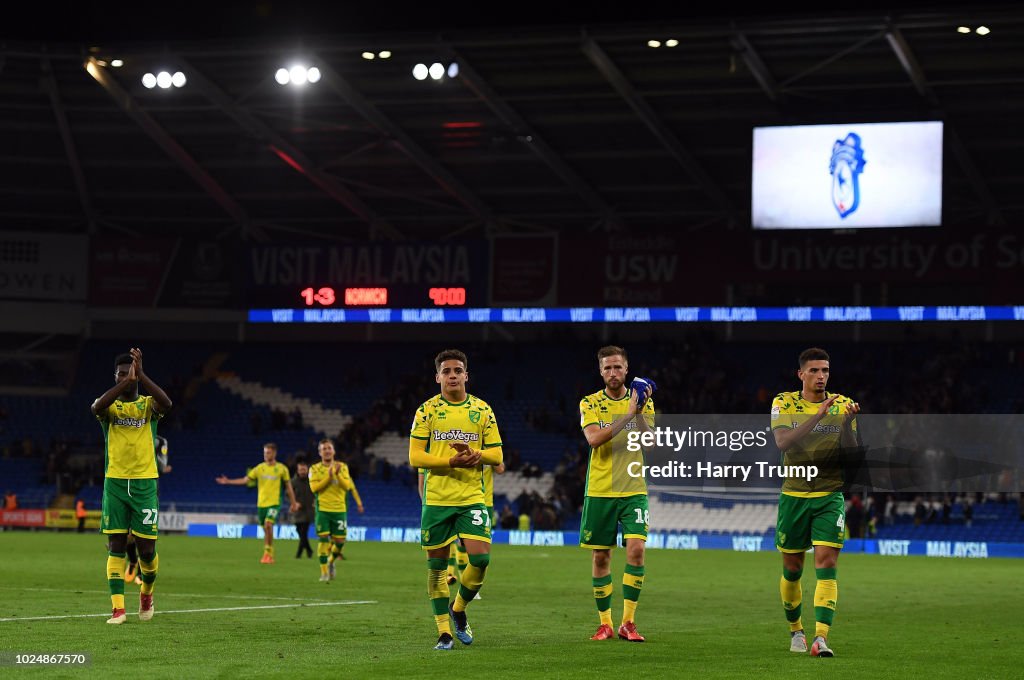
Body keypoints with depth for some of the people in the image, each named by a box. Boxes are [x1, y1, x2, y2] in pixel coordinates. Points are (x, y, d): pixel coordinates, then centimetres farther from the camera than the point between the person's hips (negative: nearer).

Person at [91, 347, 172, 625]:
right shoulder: (110, 405, 3)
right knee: (116, 546, -4)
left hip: (144, 483, 0)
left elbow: (166, 404, -21)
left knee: (147, 549, -1)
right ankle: (118, 608, -4)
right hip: (114, 483, 0)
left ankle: (147, 592, 28)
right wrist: (127, 380, -30)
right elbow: (97, 407, -23)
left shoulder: (148, 404, 4)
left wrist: (141, 375, -25)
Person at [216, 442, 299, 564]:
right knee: (266, 529, 8)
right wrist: (228, 481, -4)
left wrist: (293, 503, 8)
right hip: (261, 503, 4)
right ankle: (269, 556, 19)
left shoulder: (281, 469, 0)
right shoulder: (259, 468, 5)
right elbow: (245, 480, 5)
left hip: (274, 503, -3)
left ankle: (267, 553, -15)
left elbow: (288, 487, 7)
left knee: (268, 525, -23)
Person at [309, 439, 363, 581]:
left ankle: (331, 562, 32)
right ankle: (324, 572, -4)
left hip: (339, 510, 2)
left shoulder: (342, 467, 6)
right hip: (322, 509, -2)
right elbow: (314, 487, -11)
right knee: (323, 540, -11)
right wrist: (329, 477, -19)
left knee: (340, 541, 2)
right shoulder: (315, 469, 2)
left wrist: (338, 474, -20)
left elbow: (347, 486, -5)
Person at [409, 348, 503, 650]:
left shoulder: (482, 410, 6)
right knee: (437, 565, 2)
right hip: (436, 499, -1)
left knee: (480, 558, -13)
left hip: (472, 498, 1)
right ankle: (444, 631, 14)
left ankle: (458, 609, 14)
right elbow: (415, 456, -4)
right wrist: (451, 461, -18)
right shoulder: (426, 411, 2)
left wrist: (474, 454, -15)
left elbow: (496, 456, 6)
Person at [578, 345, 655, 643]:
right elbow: (593, 438, -15)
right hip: (599, 491, 0)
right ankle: (605, 623, 13)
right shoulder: (590, 403, 2)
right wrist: (626, 416, -22)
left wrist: (639, 413, -20)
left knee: (636, 548, -14)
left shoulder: (643, 402, 6)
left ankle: (628, 622, -8)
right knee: (601, 555, 3)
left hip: (634, 489, 0)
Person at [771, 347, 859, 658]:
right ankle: (796, 630, 31)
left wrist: (847, 423, -21)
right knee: (791, 568, 9)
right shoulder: (784, 403, 0)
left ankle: (821, 637, -20)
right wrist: (819, 415, -26)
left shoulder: (841, 405, 3)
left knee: (826, 563, -14)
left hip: (829, 496, 0)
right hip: (794, 495, 0)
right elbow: (783, 442, -18)